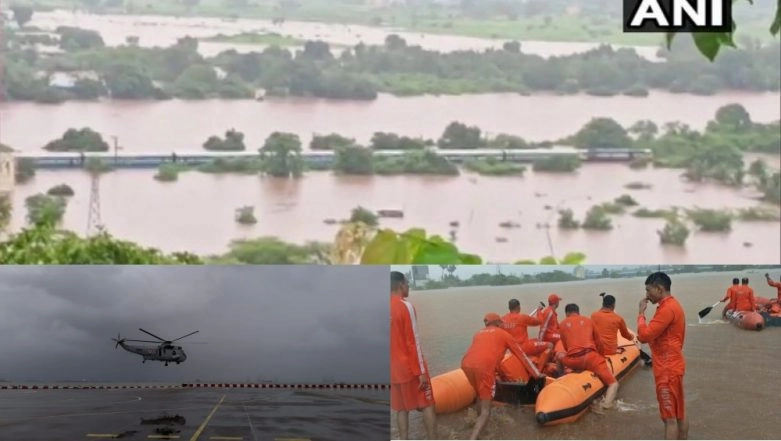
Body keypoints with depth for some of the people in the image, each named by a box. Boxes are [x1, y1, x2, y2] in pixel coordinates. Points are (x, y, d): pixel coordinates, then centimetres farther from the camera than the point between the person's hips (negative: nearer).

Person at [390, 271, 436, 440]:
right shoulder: (405, 306, -14)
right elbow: (414, 342, -15)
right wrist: (421, 371, -13)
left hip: (394, 369, 6)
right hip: (411, 367, -6)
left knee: (401, 409, 10)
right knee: (427, 405, 3)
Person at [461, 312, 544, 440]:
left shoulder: (479, 333, 32)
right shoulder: (503, 334, 22)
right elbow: (521, 355, 27)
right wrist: (536, 374, 34)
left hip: (466, 364, 4)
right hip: (485, 366, -4)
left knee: (481, 396, 33)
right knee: (485, 410, -1)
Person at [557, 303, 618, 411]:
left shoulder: (562, 324, 16)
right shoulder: (588, 320, 18)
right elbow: (599, 342, 22)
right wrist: (600, 357, 38)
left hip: (572, 361, 1)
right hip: (591, 357, -1)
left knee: (559, 355, 36)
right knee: (614, 384, 3)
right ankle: (606, 404, -26)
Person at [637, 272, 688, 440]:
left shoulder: (667, 308, -20)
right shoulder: (672, 305, 12)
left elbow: (644, 335, -22)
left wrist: (641, 313, -11)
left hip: (667, 369, -10)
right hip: (672, 366, 10)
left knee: (669, 417, -7)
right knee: (679, 414, 15)